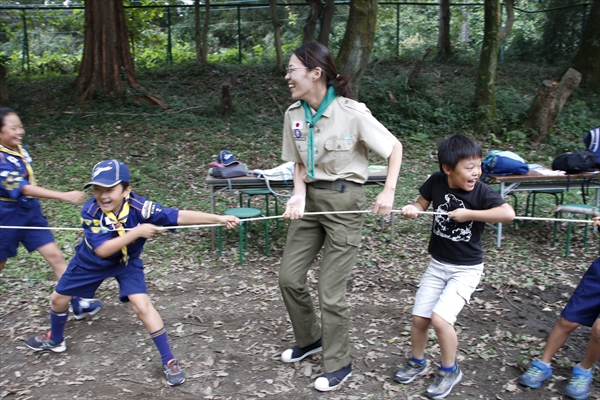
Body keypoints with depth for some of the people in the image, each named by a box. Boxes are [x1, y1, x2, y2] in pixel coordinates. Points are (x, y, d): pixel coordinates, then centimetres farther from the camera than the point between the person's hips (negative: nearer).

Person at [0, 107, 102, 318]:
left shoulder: (20, 149, -1)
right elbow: (23, 188, -32)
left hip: (30, 211, 6)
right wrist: (64, 196, -40)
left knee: (54, 254, -1)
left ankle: (77, 303, 1)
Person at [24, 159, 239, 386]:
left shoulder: (139, 207, -33)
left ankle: (169, 361, -5)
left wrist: (218, 218, -52)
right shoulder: (90, 211, -31)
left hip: (126, 262, -2)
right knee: (59, 298, 16)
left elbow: (178, 216, -42)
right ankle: (55, 340, 49)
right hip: (91, 261, 2)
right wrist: (137, 232, -45)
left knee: (142, 306, -17)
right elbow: (102, 250, -37)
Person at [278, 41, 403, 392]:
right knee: (289, 277, 10)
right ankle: (310, 339, 37)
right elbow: (299, 162, 9)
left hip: (344, 200, -6)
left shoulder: (352, 113, -17)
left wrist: (388, 192, -18)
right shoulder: (294, 114, -1)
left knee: (331, 290, -1)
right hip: (311, 197, 6)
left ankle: (338, 365, 22)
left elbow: (395, 147, -7)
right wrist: (299, 194, -9)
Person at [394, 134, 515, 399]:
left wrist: (468, 214, -28)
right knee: (419, 318, 7)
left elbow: (508, 213, -33)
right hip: (437, 264, 4)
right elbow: (422, 204, 7)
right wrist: (412, 208, -15)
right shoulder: (437, 181, -9)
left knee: (440, 318, -16)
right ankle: (417, 362, 35)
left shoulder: (480, 191, -19)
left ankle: (450, 370, 12)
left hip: (466, 269, -4)